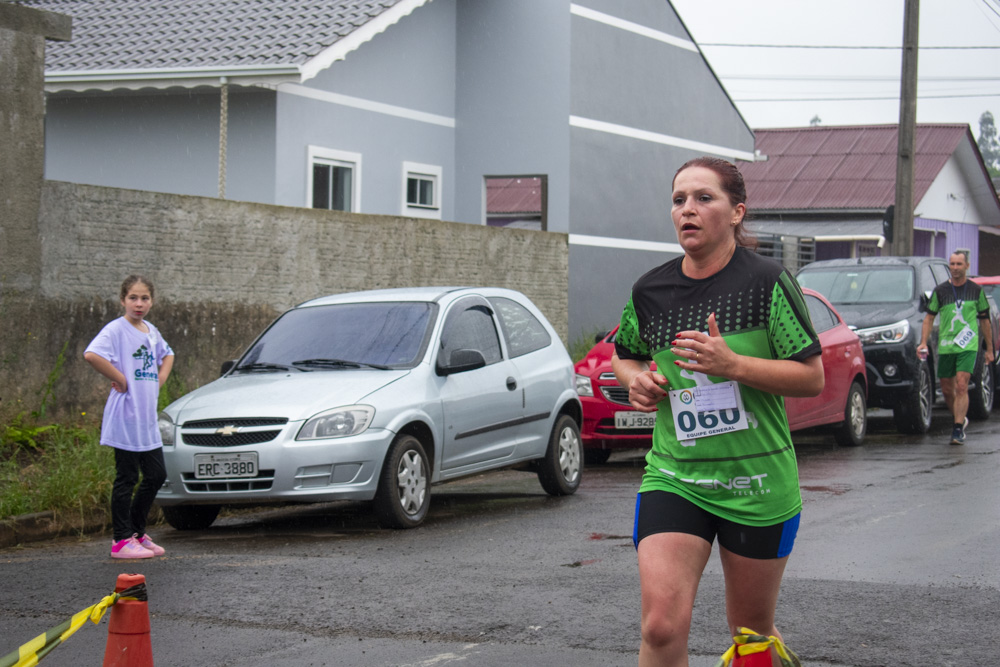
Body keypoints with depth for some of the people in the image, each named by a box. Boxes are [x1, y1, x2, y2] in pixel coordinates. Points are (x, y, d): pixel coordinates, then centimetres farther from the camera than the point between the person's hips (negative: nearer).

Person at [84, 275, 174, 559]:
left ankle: (136, 532, 23)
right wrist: (120, 379, -20)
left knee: (156, 475, 10)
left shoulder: (151, 331, 13)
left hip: (148, 417, 8)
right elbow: (92, 354, -28)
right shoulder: (116, 329, -10)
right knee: (127, 479, -4)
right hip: (125, 415, -8)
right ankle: (121, 541, 3)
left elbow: (167, 354, 33)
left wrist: (160, 379, 15)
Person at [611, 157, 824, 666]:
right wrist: (635, 379, -1)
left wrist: (732, 364, -21)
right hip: (672, 477, 2)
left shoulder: (767, 282, -7)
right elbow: (624, 355, 23)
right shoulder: (650, 290, 4)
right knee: (661, 626, -17)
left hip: (757, 484, -2)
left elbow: (812, 378, -8)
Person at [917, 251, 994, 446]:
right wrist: (923, 342, -5)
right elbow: (929, 318, 8)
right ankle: (960, 419, 34)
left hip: (968, 346, -2)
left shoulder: (976, 290, 5)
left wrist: (989, 349, 14)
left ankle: (958, 430, -15)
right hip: (945, 347, 2)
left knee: (961, 386, -16)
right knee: (947, 390, 9)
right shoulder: (940, 291, 4)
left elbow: (985, 321, 13)